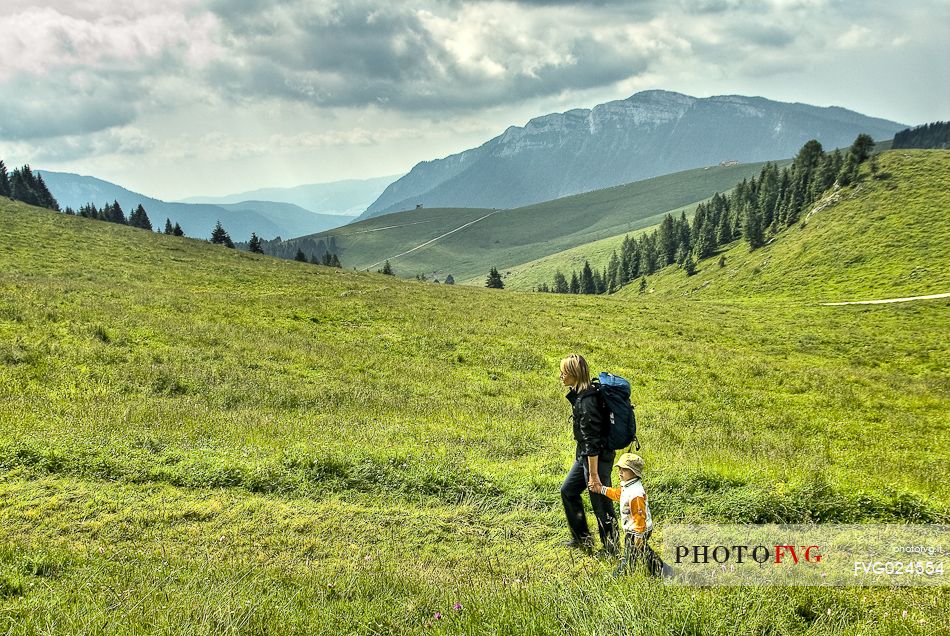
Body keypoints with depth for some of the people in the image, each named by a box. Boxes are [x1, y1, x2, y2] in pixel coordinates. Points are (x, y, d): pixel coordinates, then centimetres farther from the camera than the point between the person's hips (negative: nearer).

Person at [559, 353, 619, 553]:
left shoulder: (586, 402, -26)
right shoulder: (585, 393, 4)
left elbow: (592, 441, -26)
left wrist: (593, 475, -23)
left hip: (598, 458, -11)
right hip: (585, 455, 11)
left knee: (601, 504, 2)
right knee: (568, 491, 22)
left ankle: (612, 550, 17)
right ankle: (582, 539, 35)